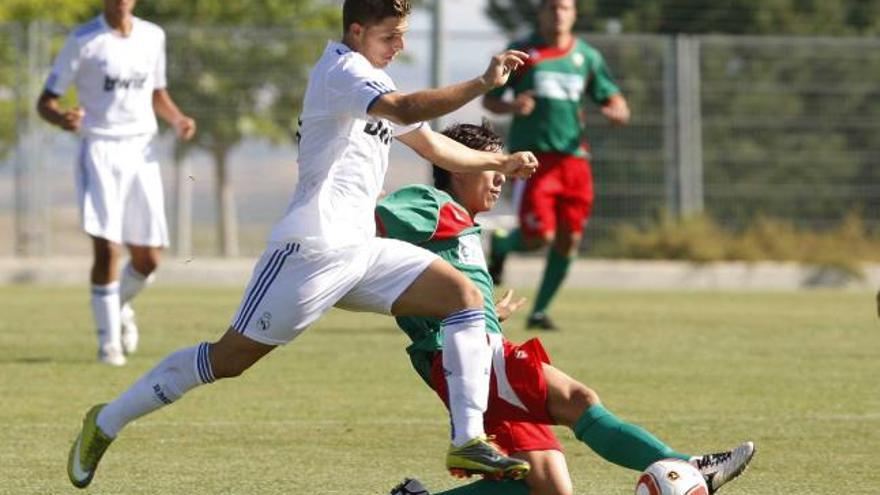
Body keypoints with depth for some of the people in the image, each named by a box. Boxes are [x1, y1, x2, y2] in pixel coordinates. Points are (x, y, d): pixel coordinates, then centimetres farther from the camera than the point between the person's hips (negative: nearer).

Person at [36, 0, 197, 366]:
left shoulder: (152, 37, 8)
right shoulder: (83, 41, -5)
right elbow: (45, 102, -4)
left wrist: (177, 119, 3)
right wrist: (62, 119, -27)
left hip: (142, 151, 4)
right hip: (100, 152, -4)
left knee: (148, 258, 2)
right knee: (107, 249, -15)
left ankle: (121, 305, 34)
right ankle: (108, 340, -2)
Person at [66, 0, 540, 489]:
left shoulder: (372, 81, 21)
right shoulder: (342, 70, -9)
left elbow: (432, 144, 31)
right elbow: (408, 110, -26)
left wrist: (499, 162, 24)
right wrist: (483, 83, -26)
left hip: (359, 248, 9)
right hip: (314, 246, -9)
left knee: (464, 296, -5)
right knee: (231, 357, -8)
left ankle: (468, 441, -9)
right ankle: (106, 423, 6)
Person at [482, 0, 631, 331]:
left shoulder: (587, 57, 11)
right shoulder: (521, 53, 2)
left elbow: (613, 99, 15)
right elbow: (489, 100, 6)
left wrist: (618, 111, -10)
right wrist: (511, 107, -17)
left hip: (573, 156, 4)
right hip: (533, 155, -4)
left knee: (568, 241, 1)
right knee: (539, 237, -15)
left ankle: (539, 312, 15)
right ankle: (501, 245, 19)